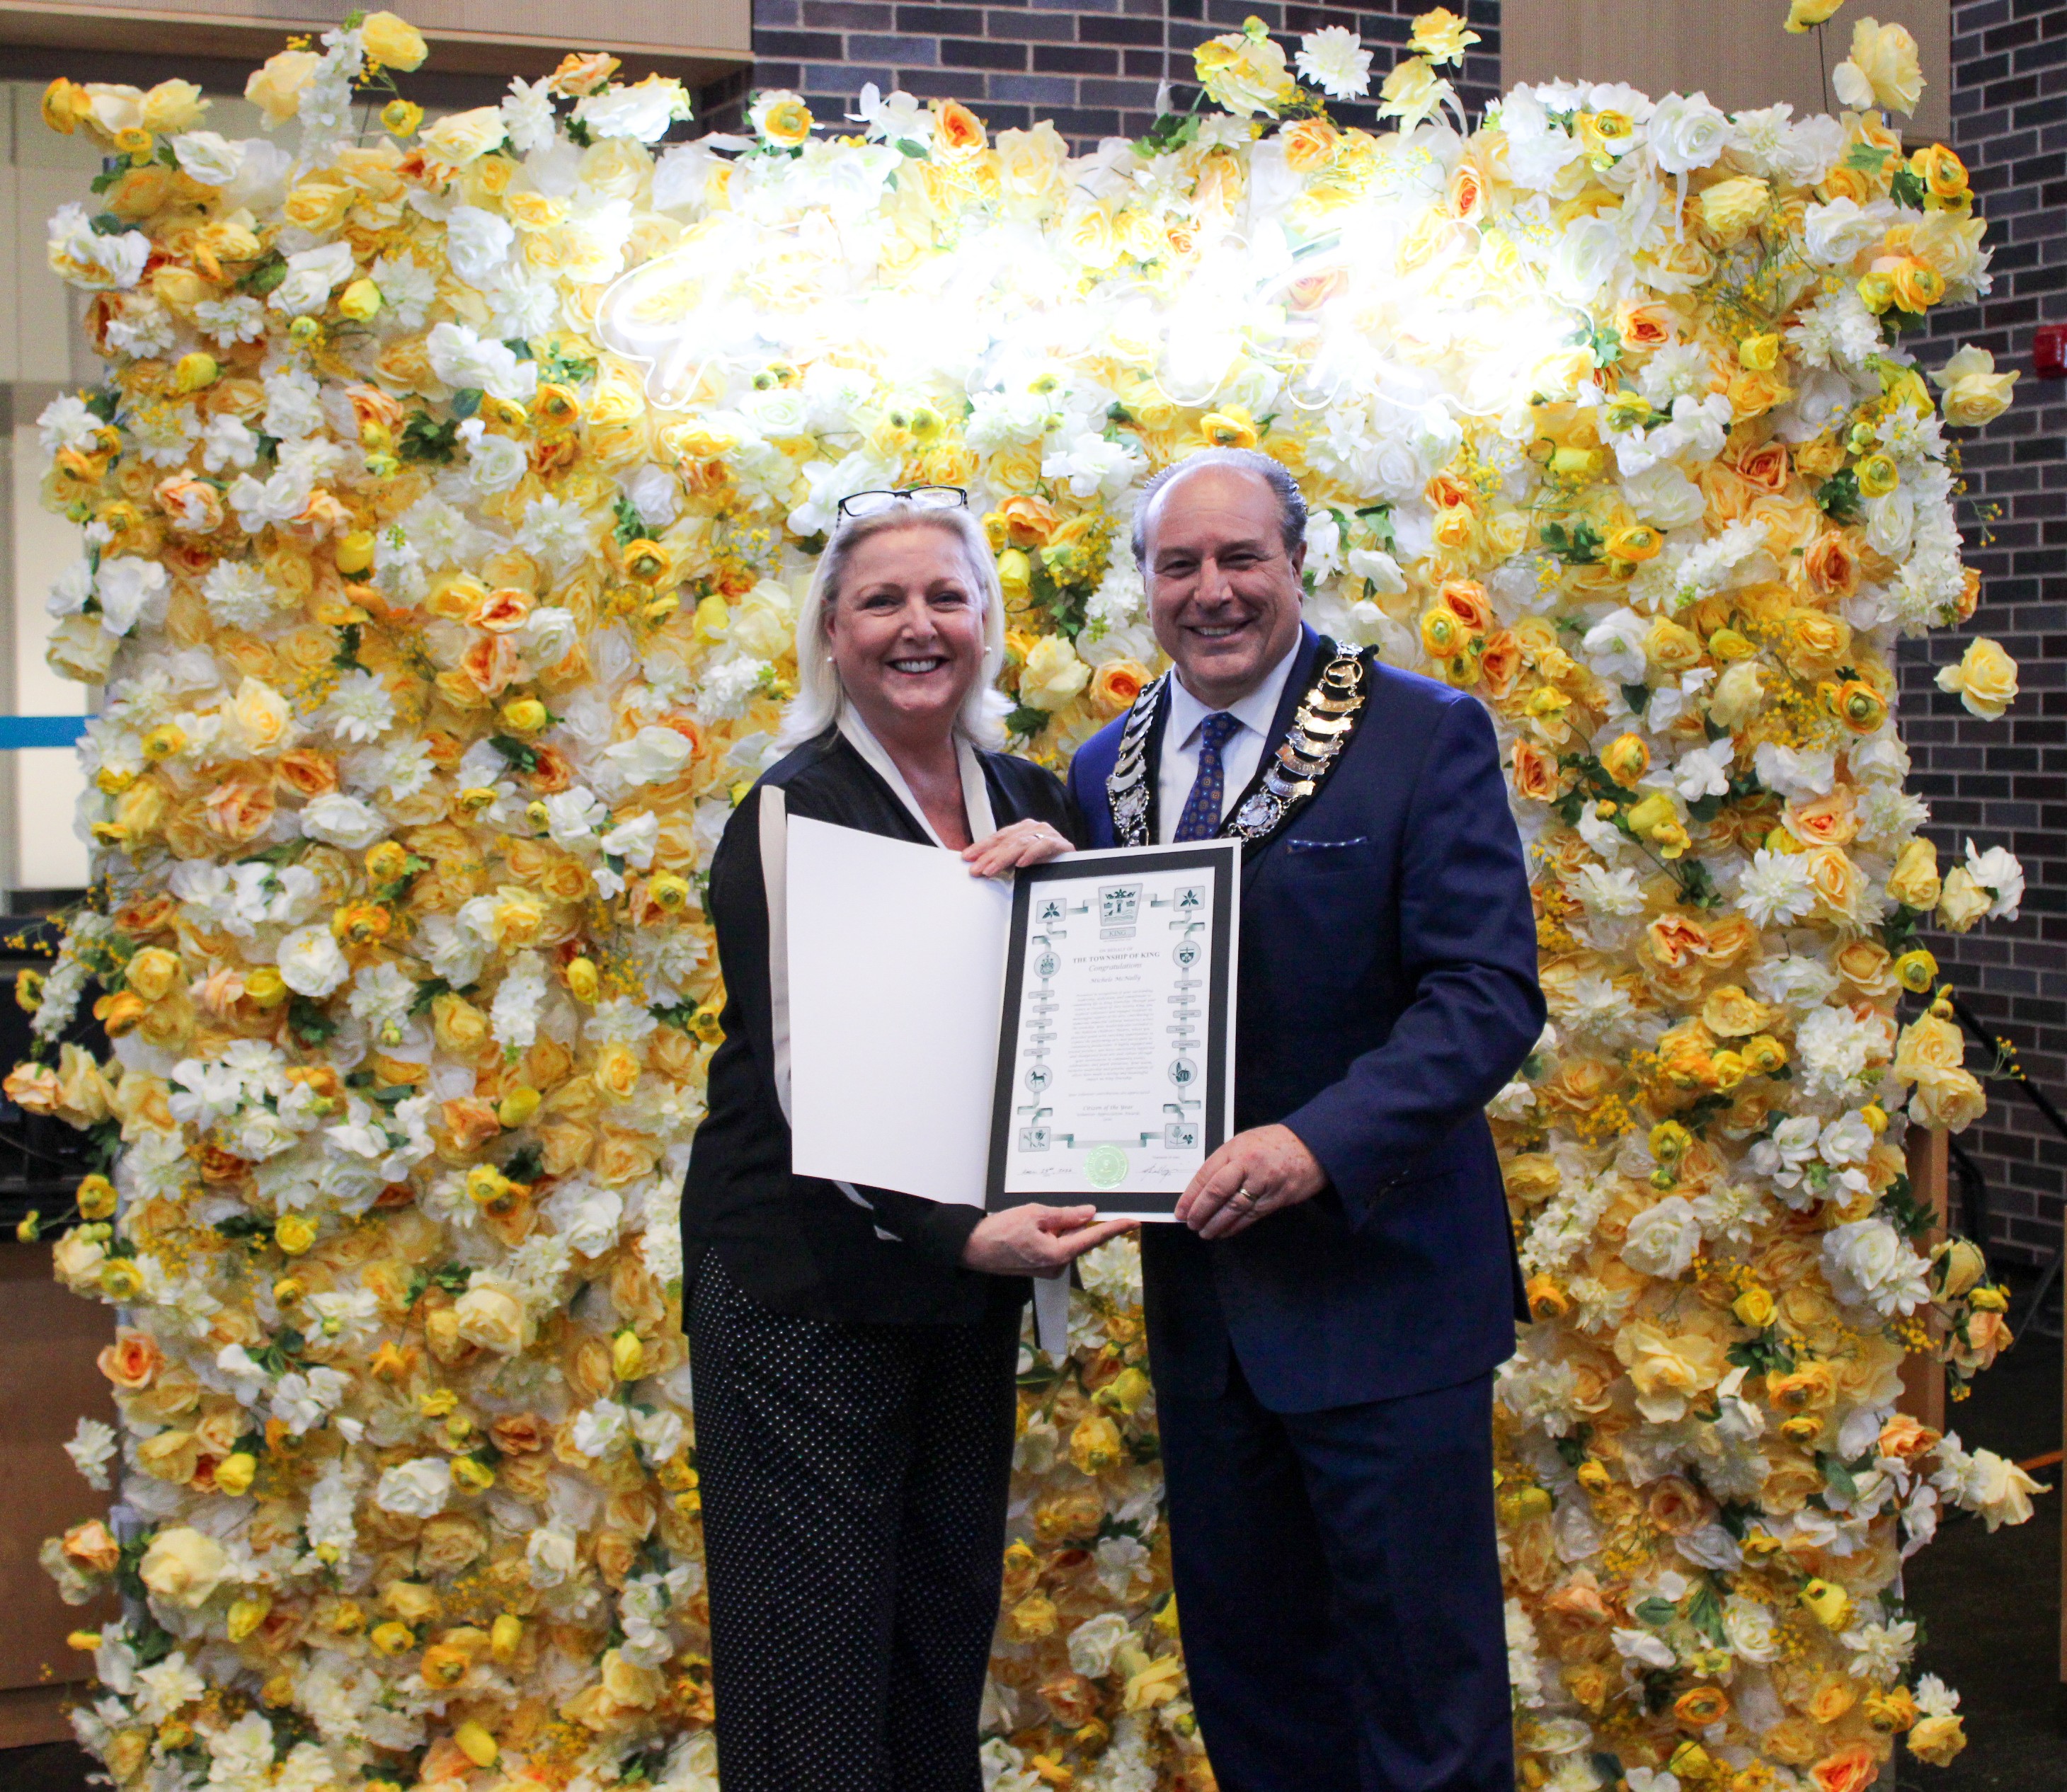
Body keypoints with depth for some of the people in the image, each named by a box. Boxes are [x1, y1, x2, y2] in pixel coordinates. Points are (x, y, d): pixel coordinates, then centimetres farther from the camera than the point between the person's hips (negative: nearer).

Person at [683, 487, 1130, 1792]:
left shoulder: (1029, 802, 7)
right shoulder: (792, 814, -10)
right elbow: (803, 1083, -16)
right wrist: (960, 1236, -29)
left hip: (973, 1271, 6)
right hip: (809, 1282, -5)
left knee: (951, 1621, 13)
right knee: (817, 1644, 0)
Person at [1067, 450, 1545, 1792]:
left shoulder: (1425, 737, -8)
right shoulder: (1105, 771, 9)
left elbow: (1489, 996, -15)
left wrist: (1320, 1143, -27)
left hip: (1380, 1285, -5)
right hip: (1200, 1289, 5)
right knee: (1242, 1668, 18)